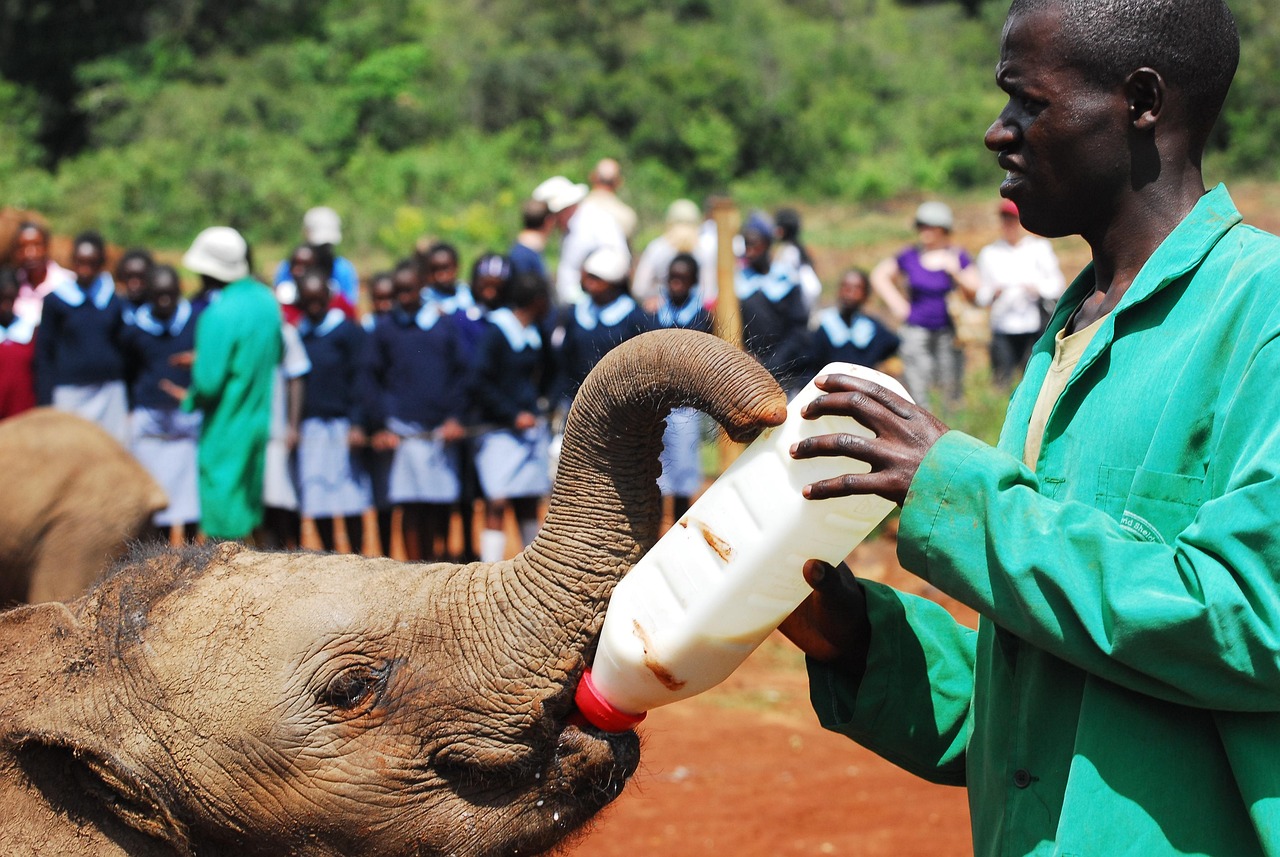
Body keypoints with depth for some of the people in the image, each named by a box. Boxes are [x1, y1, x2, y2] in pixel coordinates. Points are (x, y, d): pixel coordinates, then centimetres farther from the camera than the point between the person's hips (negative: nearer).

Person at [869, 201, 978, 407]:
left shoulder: (958, 257, 3)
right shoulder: (910, 257, 5)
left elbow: (975, 293, 0)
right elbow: (879, 275, 15)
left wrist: (956, 273, -15)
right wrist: (896, 303, 5)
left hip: (947, 331, 0)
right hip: (916, 330, 0)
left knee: (952, 390, -2)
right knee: (917, 391, -4)